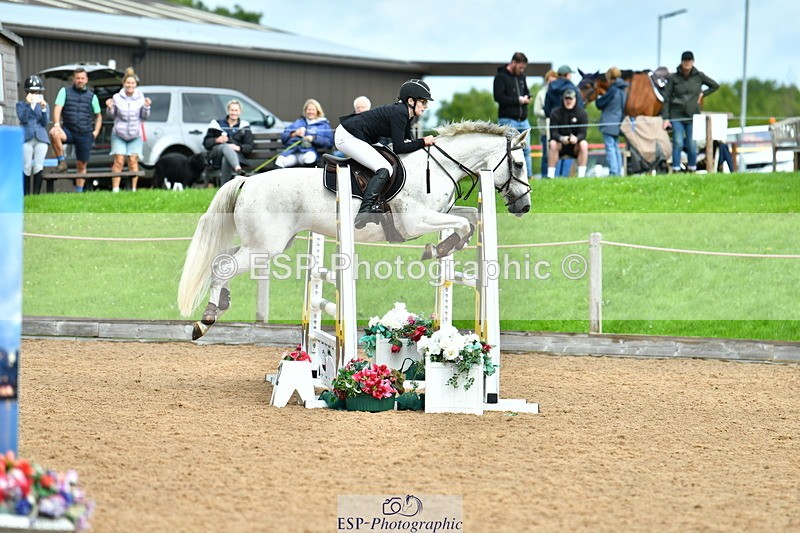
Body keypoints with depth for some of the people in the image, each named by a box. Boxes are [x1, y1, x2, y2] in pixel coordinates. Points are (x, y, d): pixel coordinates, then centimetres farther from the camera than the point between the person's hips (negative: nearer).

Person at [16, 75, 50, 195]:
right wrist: (28, 104, -12)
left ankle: (36, 194, -7)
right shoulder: (21, 105, 12)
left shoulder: (44, 105, 15)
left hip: (41, 139, 1)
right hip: (26, 139, -1)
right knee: (27, 167, -7)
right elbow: (22, 119, -5)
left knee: (38, 167, -7)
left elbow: (45, 122, 5)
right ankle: (26, 195, -4)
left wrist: (43, 108, -9)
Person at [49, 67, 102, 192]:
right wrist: (57, 124, -24)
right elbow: (57, 108, -7)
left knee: (81, 165, 5)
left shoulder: (92, 96, 12)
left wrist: (96, 131, 7)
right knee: (54, 133, -35)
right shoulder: (65, 91, 5)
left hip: (85, 134, 2)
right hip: (69, 131, -2)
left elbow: (98, 115, 22)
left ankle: (79, 191, 15)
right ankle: (61, 162, -21)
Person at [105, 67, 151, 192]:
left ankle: (133, 189, 3)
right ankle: (115, 189, -5)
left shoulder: (141, 98, 2)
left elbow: (144, 116, 5)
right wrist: (110, 108, -11)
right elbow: (112, 115, 8)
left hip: (135, 135, 1)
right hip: (119, 134, -1)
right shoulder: (117, 98, -1)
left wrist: (146, 107, -12)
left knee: (133, 161, -3)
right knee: (119, 161, -6)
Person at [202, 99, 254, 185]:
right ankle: (238, 169, -69)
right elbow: (206, 143, 14)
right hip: (217, 151, 0)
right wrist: (217, 140, -8)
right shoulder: (218, 124, 21)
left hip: (236, 154, 0)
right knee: (226, 146, -39)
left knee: (226, 159, -39)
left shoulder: (244, 126, 20)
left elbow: (249, 146, 9)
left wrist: (238, 148, -13)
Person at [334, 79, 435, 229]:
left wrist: (426, 141, 1)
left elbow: (407, 141, 15)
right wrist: (422, 142, -15)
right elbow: (399, 148, -22)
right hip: (348, 136, -11)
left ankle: (371, 206, 9)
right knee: (384, 169, -20)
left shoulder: (406, 114, 9)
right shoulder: (399, 113, -20)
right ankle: (363, 214, -30)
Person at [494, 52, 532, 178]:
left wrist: (527, 98, 2)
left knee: (526, 149, 6)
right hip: (508, 120, -7)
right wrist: (518, 100, -15)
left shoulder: (521, 77, 17)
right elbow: (498, 97, -16)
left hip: (523, 119, 7)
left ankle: (528, 175, 10)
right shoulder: (501, 77, -6)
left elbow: (527, 92, 28)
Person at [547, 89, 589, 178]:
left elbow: (582, 134, -16)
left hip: (575, 146, 0)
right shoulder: (556, 113, -7)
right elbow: (553, 133, -16)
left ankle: (581, 174, -31)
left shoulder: (582, 114, -7)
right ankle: (550, 175, -32)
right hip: (560, 145, 0)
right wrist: (561, 138, -40)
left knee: (584, 144, -30)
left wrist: (576, 138, -42)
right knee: (553, 143, -31)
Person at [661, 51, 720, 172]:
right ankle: (676, 170, -9)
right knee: (678, 143, -12)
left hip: (693, 116, 1)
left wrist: (703, 94, 4)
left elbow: (715, 85, 18)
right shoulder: (674, 77, -1)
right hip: (677, 115, -1)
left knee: (692, 145, -1)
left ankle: (692, 170, 12)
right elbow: (667, 98, 0)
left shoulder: (699, 76, 3)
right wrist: (665, 118, -6)